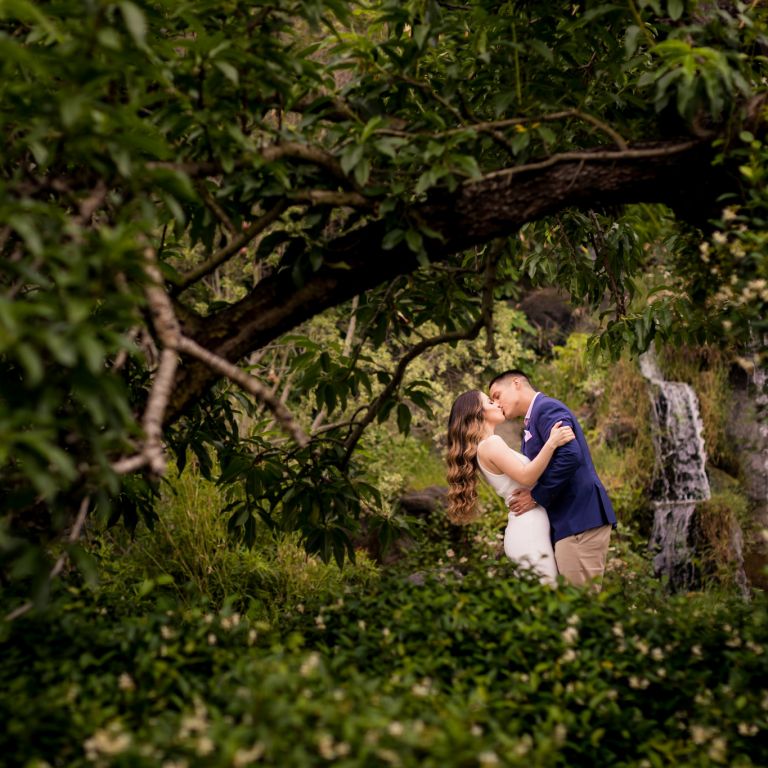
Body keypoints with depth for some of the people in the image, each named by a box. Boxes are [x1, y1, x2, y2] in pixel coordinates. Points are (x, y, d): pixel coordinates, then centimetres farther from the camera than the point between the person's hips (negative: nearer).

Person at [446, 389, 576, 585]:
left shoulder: (488, 446, 18)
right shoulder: (490, 443, -11)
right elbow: (526, 476, -22)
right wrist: (551, 443, -29)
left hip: (526, 530, 10)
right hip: (529, 532, -10)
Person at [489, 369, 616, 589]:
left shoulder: (546, 408, -7)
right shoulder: (531, 424, 22)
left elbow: (570, 456, -22)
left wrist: (537, 497, -14)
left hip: (579, 519, -10)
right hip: (568, 521, 10)